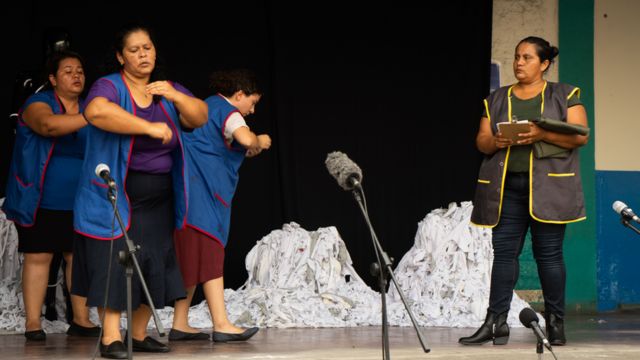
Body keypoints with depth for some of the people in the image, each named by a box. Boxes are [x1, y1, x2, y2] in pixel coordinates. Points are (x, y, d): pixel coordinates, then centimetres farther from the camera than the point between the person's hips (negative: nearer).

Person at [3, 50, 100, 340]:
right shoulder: (37, 104, -6)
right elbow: (48, 124, -30)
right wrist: (90, 118, -39)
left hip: (78, 202, 4)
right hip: (41, 200, -4)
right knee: (38, 256, -4)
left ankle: (81, 319, 9)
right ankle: (32, 322, -1)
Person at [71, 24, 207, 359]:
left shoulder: (168, 90, 13)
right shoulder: (110, 87, -8)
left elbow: (200, 117, 3)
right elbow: (97, 111, -30)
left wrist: (175, 96, -15)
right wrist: (149, 127, -30)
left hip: (157, 201, 6)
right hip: (115, 198, -5)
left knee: (153, 267, 4)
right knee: (114, 264, -10)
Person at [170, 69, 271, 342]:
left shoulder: (206, 106, 24)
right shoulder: (229, 112, -5)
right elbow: (246, 139, -25)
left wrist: (248, 151, 25)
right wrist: (260, 141, -3)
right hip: (203, 188, -10)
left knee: (190, 257, 9)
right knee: (209, 251, -12)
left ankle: (180, 325, 8)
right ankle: (221, 325, -16)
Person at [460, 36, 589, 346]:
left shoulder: (564, 95, 7)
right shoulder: (496, 100, 17)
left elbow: (580, 136, -4)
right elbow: (481, 141, 13)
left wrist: (542, 134, -18)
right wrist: (494, 141, -11)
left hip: (547, 184, -3)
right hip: (507, 185, 3)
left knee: (549, 252, -3)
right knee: (504, 251, -2)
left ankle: (555, 322, 3)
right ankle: (496, 322, -3)